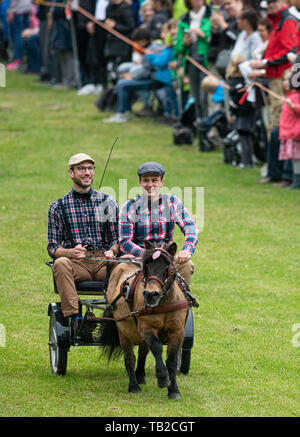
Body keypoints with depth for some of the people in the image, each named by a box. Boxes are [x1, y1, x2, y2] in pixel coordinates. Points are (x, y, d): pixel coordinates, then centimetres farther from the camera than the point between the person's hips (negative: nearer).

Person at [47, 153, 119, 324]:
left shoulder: (108, 202, 14)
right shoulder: (58, 207, 12)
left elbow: (118, 238, 13)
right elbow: (52, 247, 9)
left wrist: (112, 251, -11)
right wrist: (71, 252, -13)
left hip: (104, 261, 0)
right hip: (76, 263, 0)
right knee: (60, 264, -36)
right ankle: (73, 317, -41)